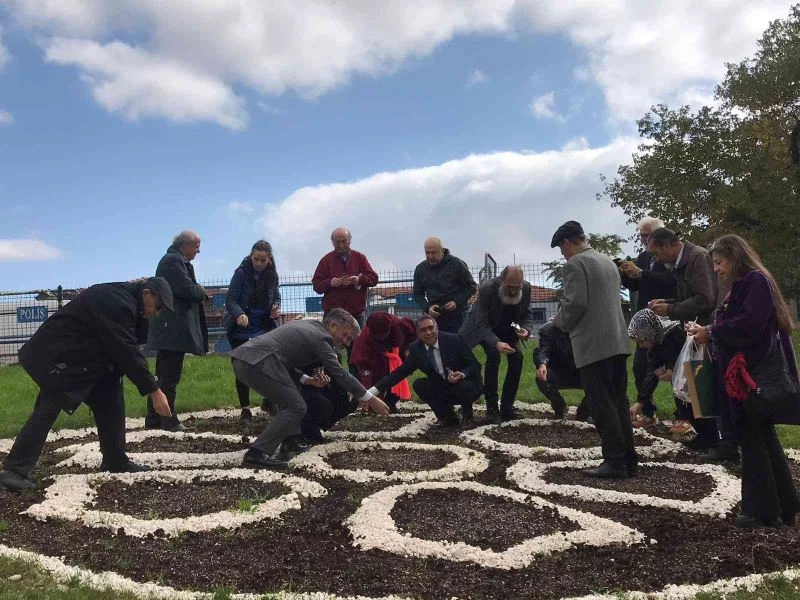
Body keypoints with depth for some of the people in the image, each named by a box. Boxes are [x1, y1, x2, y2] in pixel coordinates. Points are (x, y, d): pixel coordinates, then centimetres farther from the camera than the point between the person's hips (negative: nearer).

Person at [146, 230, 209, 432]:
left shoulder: (175, 260, 22)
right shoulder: (173, 261, -12)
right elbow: (186, 289, -22)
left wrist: (198, 294, 6)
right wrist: (202, 292, -3)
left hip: (169, 329, 11)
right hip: (173, 329, -11)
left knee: (163, 376, 13)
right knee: (170, 377, -7)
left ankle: (154, 419, 18)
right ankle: (169, 421, -2)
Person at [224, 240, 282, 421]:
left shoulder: (272, 275, -1)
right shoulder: (241, 272, -13)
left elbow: (276, 297, 13)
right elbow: (230, 299, -17)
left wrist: (276, 308, -10)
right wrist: (239, 314, -38)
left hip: (264, 328, 3)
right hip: (241, 328, -3)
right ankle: (245, 410, 10)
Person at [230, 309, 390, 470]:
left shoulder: (306, 326, 23)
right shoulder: (321, 337, -4)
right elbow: (341, 375, -3)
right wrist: (370, 400, 4)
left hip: (241, 359, 10)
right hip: (258, 363, -10)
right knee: (296, 408, -7)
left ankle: (290, 442, 23)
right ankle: (256, 454, -10)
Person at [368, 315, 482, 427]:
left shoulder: (454, 340, -18)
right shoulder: (416, 349, -8)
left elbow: (476, 365, -13)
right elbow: (399, 373, -8)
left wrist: (462, 375, -36)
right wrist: (372, 392, -17)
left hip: (466, 385, -4)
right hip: (443, 390, 4)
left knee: (464, 387, -35)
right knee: (418, 384, -18)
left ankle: (467, 415, 0)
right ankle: (448, 417, 2)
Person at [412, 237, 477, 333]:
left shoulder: (457, 264, -5)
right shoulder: (420, 269, 5)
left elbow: (471, 287, 0)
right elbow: (418, 294, 12)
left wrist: (457, 302, -13)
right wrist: (427, 307, -8)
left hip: (457, 316, -3)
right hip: (433, 316, 3)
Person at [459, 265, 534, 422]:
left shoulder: (526, 288, -21)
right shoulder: (487, 289, -34)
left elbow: (527, 315, -6)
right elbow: (482, 324, -31)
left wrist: (526, 330, -29)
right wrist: (496, 343, -48)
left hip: (506, 328, 4)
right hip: (483, 327, -4)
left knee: (517, 357, -15)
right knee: (493, 356, -27)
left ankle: (507, 407, -4)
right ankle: (491, 408, -17)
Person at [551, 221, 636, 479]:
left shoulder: (575, 264, -9)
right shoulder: (608, 261, 17)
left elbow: (575, 303, -18)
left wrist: (562, 321, 2)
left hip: (594, 344, -9)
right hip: (618, 341, 9)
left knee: (601, 404, -4)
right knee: (619, 402, 12)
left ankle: (615, 461, -1)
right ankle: (628, 460, 16)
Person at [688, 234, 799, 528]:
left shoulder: (756, 281, -11)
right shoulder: (741, 286, 18)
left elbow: (750, 324, -22)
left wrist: (712, 332, -14)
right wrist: (709, 332, 3)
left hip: (756, 376, -10)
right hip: (743, 373, 10)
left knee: (754, 440, -3)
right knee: (764, 439, 15)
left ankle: (762, 511, 6)